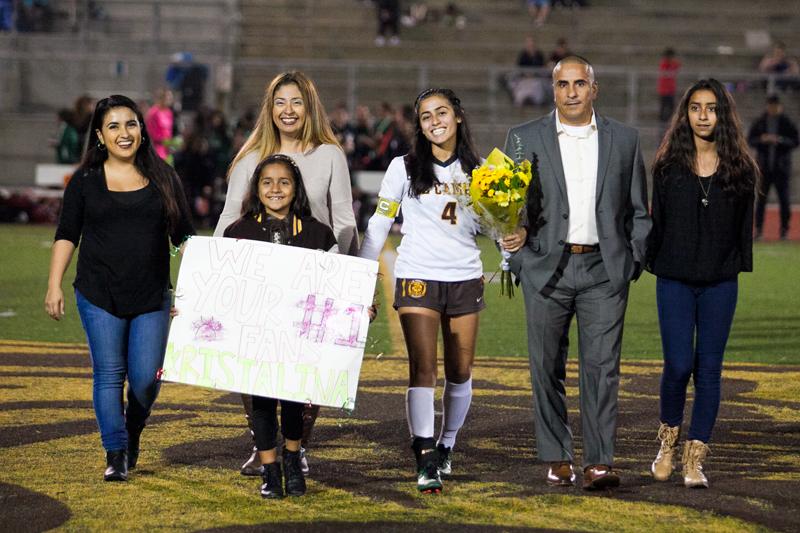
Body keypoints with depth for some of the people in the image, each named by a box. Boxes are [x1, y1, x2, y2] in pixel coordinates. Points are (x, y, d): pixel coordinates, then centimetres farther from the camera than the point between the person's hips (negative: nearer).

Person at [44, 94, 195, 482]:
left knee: (146, 378, -3)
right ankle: (115, 455, 6)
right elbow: (67, 235, 6)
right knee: (109, 374, -3)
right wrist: (54, 285, -2)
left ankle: (133, 432, 26)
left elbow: (183, 235, 11)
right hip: (99, 296, -1)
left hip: (152, 297, 1)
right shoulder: (85, 181, 4)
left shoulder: (163, 178, 8)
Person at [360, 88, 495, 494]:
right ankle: (425, 461, -11)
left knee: (460, 372, 7)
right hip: (418, 277, -3)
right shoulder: (405, 168, 2)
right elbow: (379, 225, 5)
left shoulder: (475, 170, 8)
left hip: (465, 279, 3)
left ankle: (446, 445, 26)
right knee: (423, 368, -11)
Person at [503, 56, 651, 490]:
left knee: (602, 366, -7)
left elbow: (637, 211, 13)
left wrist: (634, 262, 4)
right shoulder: (524, 139, 5)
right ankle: (557, 458, 15)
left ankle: (599, 462, -9)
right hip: (546, 269, 0)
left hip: (604, 270, 0)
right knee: (548, 369, 5)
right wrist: (518, 261, -5)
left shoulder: (624, 140, 9)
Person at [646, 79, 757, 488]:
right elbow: (656, 220, 6)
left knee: (709, 367, 0)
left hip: (720, 283, 1)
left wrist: (740, 266, 2)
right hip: (676, 281, -1)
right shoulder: (668, 165, 4)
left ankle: (695, 458, 5)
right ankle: (668, 438, 18)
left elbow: (744, 223, 8)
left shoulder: (740, 168, 5)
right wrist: (654, 262, 2)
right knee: (678, 365, -8)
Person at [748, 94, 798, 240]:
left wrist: (780, 140, -17)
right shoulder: (759, 122, 7)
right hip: (764, 166, 1)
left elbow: (796, 141, -2)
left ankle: (784, 229, 6)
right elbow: (750, 140, 7)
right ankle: (758, 229, 5)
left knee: (784, 199, 0)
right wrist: (761, 139, -14)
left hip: (781, 166, -1)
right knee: (761, 198, 0)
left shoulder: (787, 123, 1)